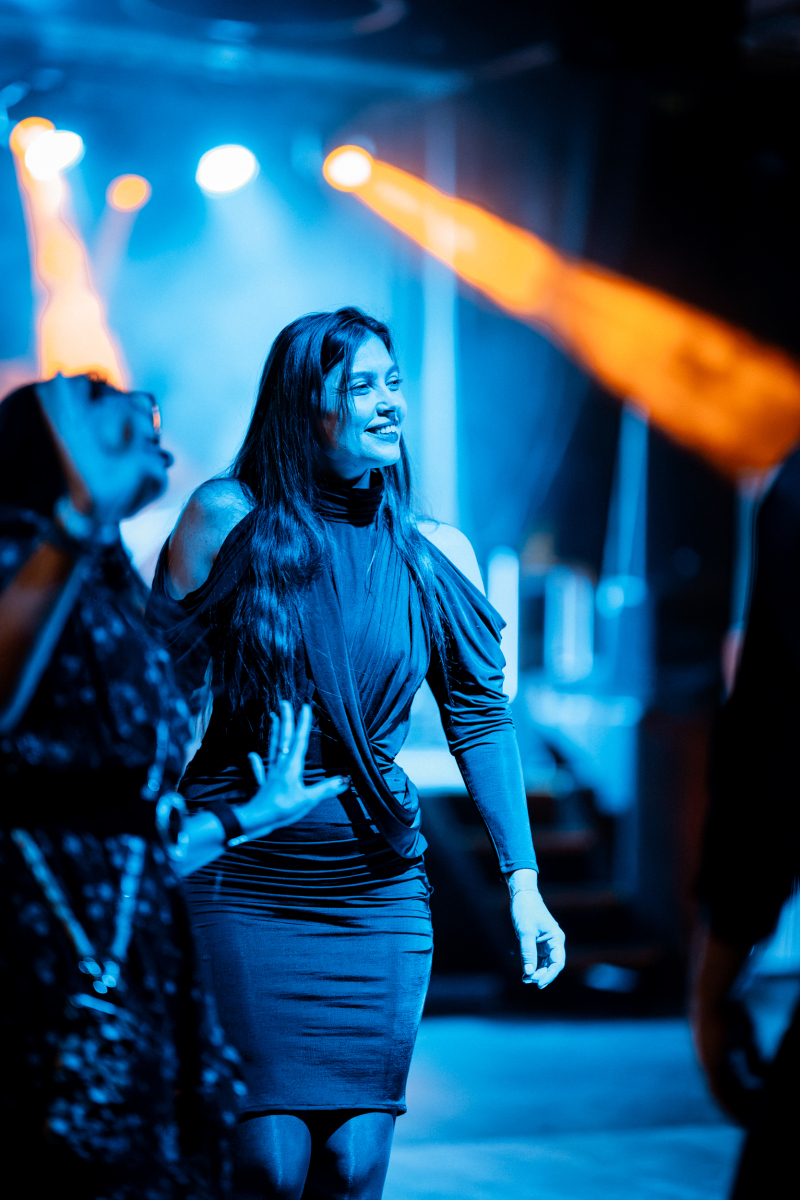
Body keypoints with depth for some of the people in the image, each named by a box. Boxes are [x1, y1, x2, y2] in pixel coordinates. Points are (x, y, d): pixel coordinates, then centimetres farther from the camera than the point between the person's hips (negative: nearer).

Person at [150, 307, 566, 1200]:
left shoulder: (435, 553, 3)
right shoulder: (230, 517, -4)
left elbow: (481, 718, 8)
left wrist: (522, 883, 3)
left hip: (378, 892, 3)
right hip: (241, 883, -2)